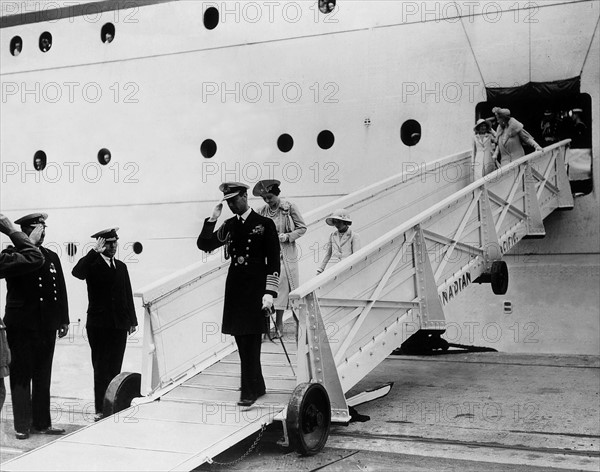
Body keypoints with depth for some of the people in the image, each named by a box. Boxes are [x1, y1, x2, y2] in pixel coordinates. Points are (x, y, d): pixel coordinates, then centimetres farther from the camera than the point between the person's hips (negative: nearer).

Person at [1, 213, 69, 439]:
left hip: (46, 325, 4)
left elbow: (61, 290, 11)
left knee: (43, 376, 9)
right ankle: (22, 425, 8)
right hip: (21, 326, -4)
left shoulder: (52, 257, 11)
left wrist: (64, 319, 7)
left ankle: (42, 422, 16)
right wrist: (29, 244, -21)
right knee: (21, 375, 2)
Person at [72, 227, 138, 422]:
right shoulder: (93, 265, -2)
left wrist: (132, 320, 12)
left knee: (115, 368, 6)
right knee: (101, 368, -2)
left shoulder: (121, 267, 14)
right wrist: (94, 252, -28)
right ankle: (100, 409, 1)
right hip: (99, 325, -4)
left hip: (119, 325, 4)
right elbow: (77, 272, -25)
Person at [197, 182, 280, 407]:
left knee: (251, 341, -7)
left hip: (256, 289, -5)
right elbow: (203, 244, 5)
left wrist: (269, 292, -11)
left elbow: (273, 261, -4)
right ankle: (258, 386, 22)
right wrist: (212, 219, -4)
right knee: (242, 342, 8)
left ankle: (249, 392, -2)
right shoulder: (229, 226, 12)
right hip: (235, 288, 5)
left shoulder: (265, 224, -2)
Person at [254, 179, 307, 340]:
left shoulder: (289, 208, -4)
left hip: (287, 254, -2)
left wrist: (287, 236, -14)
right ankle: (278, 325, 7)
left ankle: (299, 322, 10)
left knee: (291, 287, 0)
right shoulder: (262, 212, 4)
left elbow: (302, 228, -1)